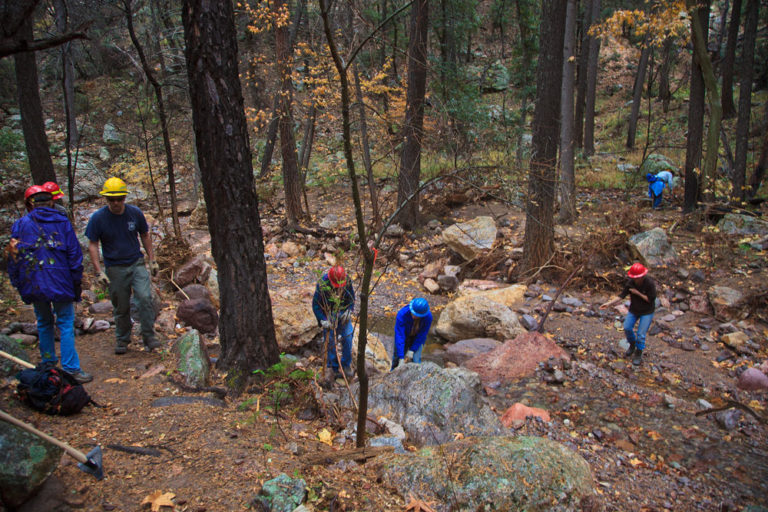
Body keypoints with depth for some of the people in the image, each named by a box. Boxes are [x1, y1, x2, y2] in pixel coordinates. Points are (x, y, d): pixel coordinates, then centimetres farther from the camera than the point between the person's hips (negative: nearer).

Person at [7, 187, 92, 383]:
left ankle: (48, 365, 28)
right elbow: (74, 253, -1)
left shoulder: (20, 224, 5)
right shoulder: (62, 222, 0)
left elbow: (13, 258, 7)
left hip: (33, 284, 3)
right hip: (60, 283, -3)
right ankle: (71, 369, -3)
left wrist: (18, 283, 15)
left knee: (44, 323, 18)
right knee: (66, 325, 0)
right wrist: (77, 283, 5)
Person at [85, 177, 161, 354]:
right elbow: (92, 245, -4)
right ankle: (122, 340, 27)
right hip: (114, 268, -1)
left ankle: (149, 336, -3)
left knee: (145, 298, -15)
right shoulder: (98, 218, -9)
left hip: (136, 264, 1)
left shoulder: (135, 213, -3)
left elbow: (145, 236, 10)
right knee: (121, 307, 7)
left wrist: (152, 260, 8)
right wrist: (99, 272, -10)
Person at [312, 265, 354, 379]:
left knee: (347, 338, -5)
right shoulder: (322, 285, -24)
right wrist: (323, 320, -23)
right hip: (329, 316, -3)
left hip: (343, 315, 3)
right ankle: (334, 368, 18)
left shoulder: (347, 282, -14)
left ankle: (346, 365, 12)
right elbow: (316, 305, -15)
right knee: (331, 342, 1)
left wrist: (348, 311, -12)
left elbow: (352, 297, 3)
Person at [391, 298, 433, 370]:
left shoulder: (428, 316, -31)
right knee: (397, 360, 7)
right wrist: (401, 358, -39)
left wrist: (412, 351, -21)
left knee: (416, 361, -12)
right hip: (404, 336, -1)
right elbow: (399, 336, -37)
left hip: (417, 338, 1)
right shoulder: (402, 314, -37)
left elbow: (422, 335, -19)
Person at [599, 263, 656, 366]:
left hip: (647, 312, -4)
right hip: (634, 309, 4)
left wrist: (637, 293, -25)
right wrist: (609, 303, -18)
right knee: (627, 328, -5)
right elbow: (622, 295, -10)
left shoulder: (650, 283, -24)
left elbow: (651, 299, -19)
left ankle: (639, 355, 13)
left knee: (641, 334, -7)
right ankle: (632, 345, 25)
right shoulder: (630, 282, -13)